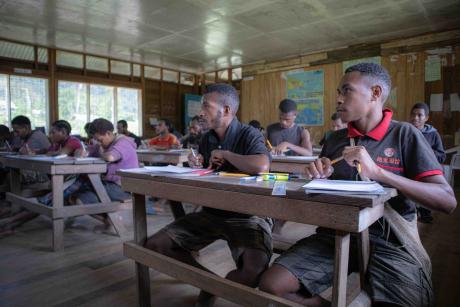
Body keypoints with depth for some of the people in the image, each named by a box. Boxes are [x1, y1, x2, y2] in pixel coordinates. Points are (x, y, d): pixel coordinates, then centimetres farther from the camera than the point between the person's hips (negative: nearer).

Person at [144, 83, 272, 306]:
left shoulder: (249, 135, -11)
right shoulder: (206, 139, 8)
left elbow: (261, 166, -35)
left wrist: (224, 154, -19)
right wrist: (197, 167, -5)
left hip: (246, 216, -6)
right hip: (210, 213, 6)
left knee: (255, 270, -32)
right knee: (155, 245, -5)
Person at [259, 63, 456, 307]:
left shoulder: (404, 135, 0)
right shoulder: (335, 139, 11)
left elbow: (448, 201, -10)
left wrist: (378, 172, -22)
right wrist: (318, 177, -6)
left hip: (389, 242, -2)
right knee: (271, 285, -16)